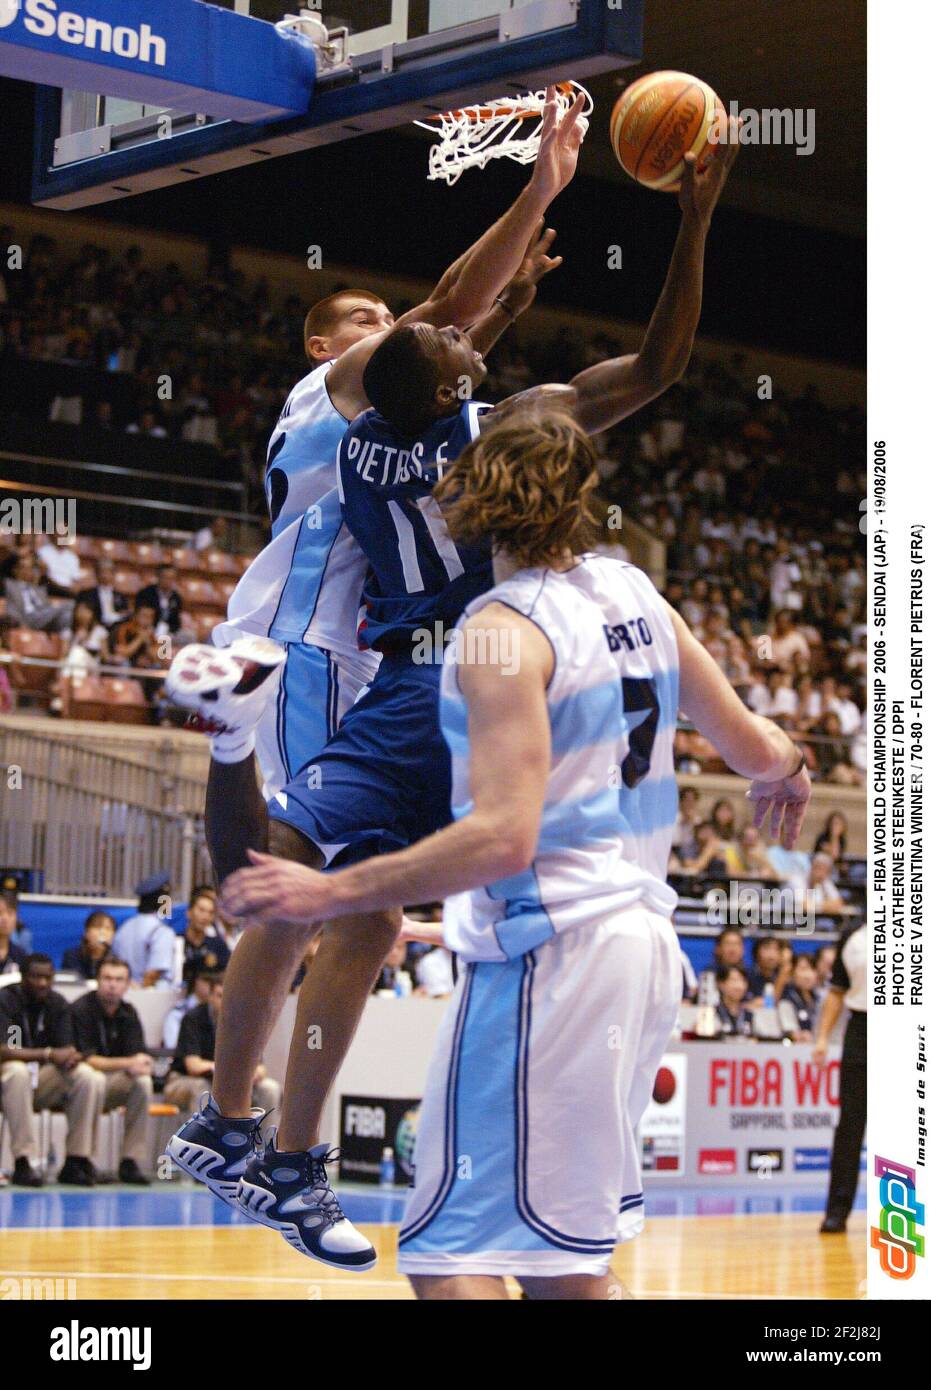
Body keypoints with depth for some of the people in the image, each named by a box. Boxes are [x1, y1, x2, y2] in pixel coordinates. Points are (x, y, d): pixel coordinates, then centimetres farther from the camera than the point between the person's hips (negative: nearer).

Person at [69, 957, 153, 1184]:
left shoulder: (128, 1013, 6)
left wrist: (140, 1065, -26)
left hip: (113, 1082, 5)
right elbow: (86, 1059, -19)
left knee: (143, 1081, -24)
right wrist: (127, 1063, -29)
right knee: (96, 1079, -37)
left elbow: (139, 1055, 0)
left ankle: (131, 1161, -22)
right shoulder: (81, 1009, -13)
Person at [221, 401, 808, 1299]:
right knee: (565, 1258, 18)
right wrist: (785, 775, 39)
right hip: (641, 937, 9)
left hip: (544, 954, -9)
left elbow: (503, 838, -23)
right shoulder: (635, 595, 8)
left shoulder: (502, 629, -14)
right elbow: (753, 749, 15)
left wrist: (327, 894, -22)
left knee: (451, 1255, -7)